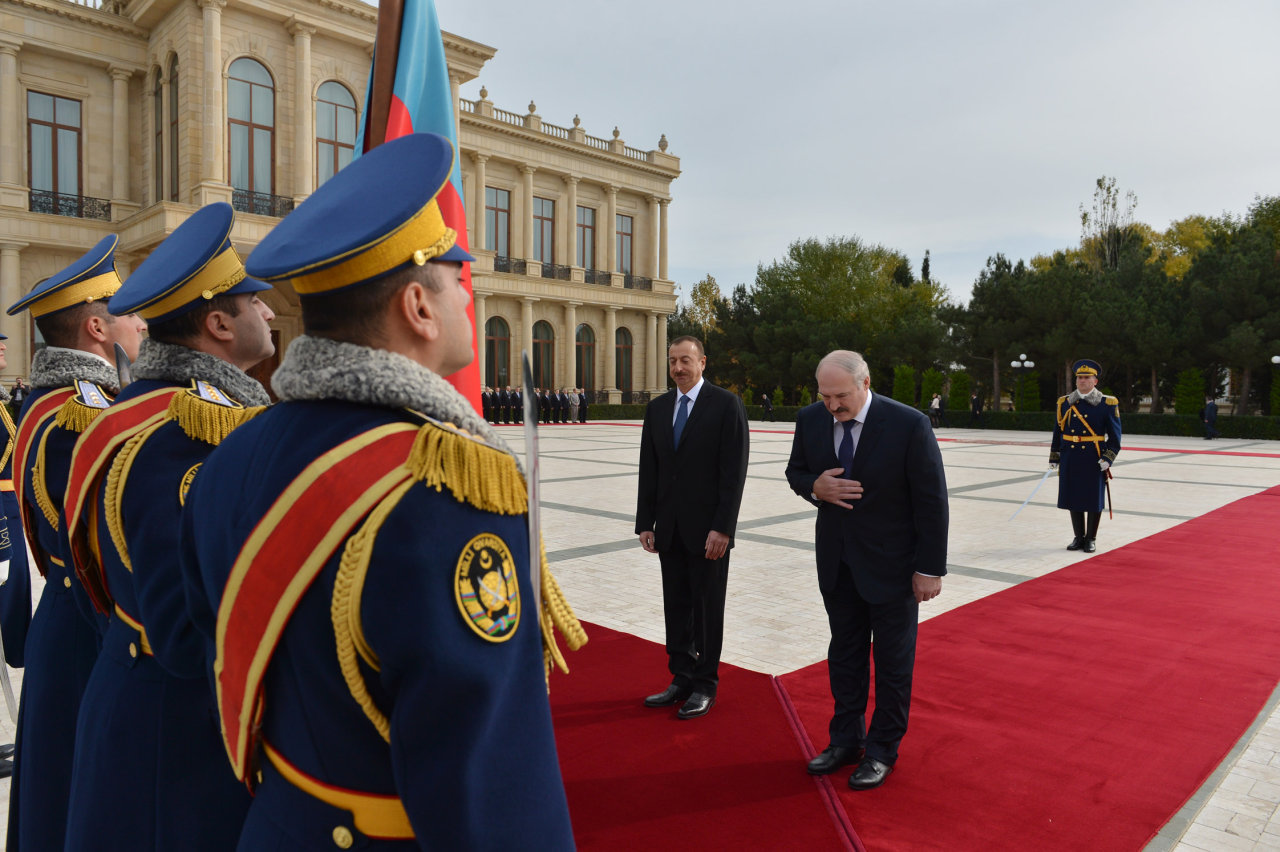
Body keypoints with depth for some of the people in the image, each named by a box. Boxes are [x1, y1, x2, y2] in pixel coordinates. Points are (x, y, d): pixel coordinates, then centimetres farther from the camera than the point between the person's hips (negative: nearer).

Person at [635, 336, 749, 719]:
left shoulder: (726, 404, -7)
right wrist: (645, 523, 5)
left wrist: (722, 528, -16)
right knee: (676, 608, 13)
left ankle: (704, 686, 20)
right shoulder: (657, 408, 9)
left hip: (708, 529, -5)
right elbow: (648, 470, 10)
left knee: (708, 610, 7)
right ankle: (681, 679, 26)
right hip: (669, 529, 5)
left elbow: (734, 471, -12)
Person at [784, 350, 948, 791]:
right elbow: (795, 471, 10)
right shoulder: (810, 419, -5)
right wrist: (815, 487, -15)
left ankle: (882, 751, 27)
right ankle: (846, 740, 34)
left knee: (893, 659, 10)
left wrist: (930, 568, -12)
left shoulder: (909, 424, -19)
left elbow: (932, 500, -13)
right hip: (837, 562, 4)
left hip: (891, 564, -4)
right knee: (844, 653, 17)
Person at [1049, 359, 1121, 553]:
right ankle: (1079, 537, 21)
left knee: (1094, 500, 4)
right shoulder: (1064, 403, 7)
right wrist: (1054, 458, 10)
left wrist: (1108, 457, -10)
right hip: (1070, 459, 3)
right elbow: (1057, 432, 11)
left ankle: (1090, 539, 16)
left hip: (1095, 460, -3)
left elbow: (1115, 434, -1)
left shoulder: (1107, 404, -2)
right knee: (1073, 499, 8)